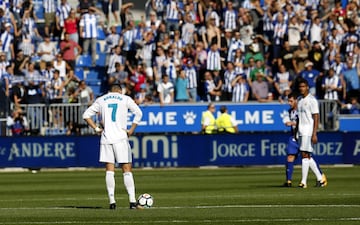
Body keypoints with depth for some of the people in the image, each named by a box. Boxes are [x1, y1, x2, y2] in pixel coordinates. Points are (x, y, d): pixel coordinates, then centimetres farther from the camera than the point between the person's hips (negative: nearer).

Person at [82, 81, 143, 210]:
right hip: (121, 137, -2)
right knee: (127, 170, 1)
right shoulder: (125, 99, 6)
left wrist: (96, 129, 9)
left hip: (106, 139, 2)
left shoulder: (101, 100, 13)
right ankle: (132, 201, -6)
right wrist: (131, 130, -2)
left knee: (109, 170, 5)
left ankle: (112, 201, -1)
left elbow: (86, 115, 12)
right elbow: (138, 113, -7)